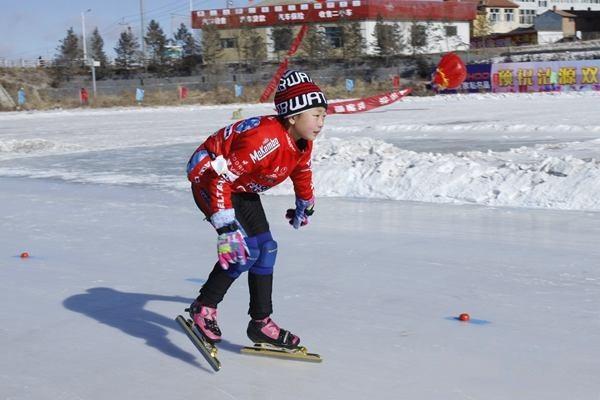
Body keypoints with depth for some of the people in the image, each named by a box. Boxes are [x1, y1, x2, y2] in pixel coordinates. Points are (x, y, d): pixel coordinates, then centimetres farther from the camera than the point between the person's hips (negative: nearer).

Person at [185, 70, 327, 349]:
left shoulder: (303, 141, -8)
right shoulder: (265, 139, -36)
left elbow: (301, 171, 17)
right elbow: (219, 179, -37)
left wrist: (305, 206, 31)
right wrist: (227, 229, -40)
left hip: (241, 187, 9)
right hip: (208, 178, -9)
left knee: (266, 249, 5)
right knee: (244, 250, -18)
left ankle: (261, 323, 14)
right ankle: (203, 308, 1)